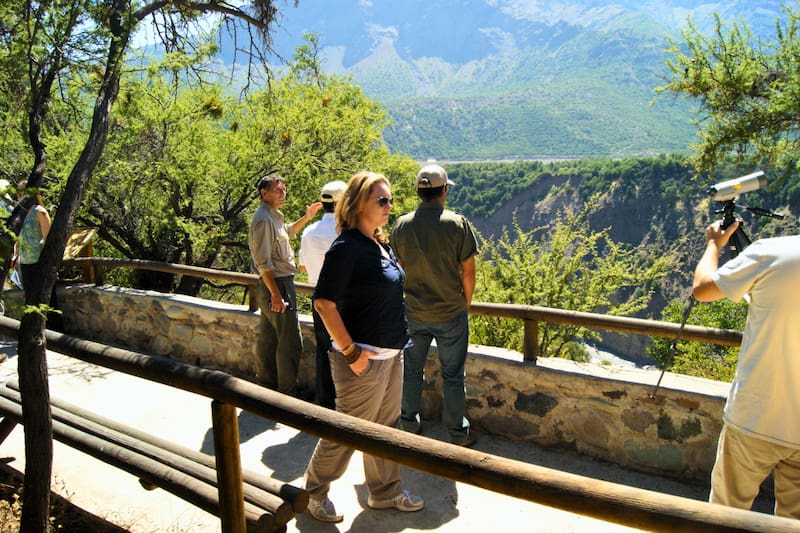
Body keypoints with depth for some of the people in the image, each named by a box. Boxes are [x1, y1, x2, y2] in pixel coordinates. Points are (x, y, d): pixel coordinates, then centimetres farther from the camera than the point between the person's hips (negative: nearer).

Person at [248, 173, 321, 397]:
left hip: (274, 285, 10)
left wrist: (306, 217, 24)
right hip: (277, 284, -10)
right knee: (290, 341, -5)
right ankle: (287, 391, 4)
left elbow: (287, 232, 37)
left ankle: (266, 381, 30)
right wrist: (276, 294, -23)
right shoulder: (263, 219, -17)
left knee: (268, 337, 18)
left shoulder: (274, 216, 14)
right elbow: (263, 262, -21)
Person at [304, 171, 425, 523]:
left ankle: (385, 492, 40)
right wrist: (351, 352, -21)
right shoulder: (347, 247, -19)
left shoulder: (381, 245, 7)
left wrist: (395, 344, 15)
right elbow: (323, 302, -23)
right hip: (364, 360, -8)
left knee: (385, 427, 21)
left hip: (391, 354, 8)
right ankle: (314, 492, 31)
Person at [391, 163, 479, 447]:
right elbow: (468, 272, -10)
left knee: (411, 371, 17)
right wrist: (466, 303, 6)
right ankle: (457, 433, 24)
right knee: (452, 375, 11)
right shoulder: (458, 224, -14)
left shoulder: (402, 225, -5)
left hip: (414, 313, 3)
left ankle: (409, 426, 32)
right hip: (451, 312, -2)